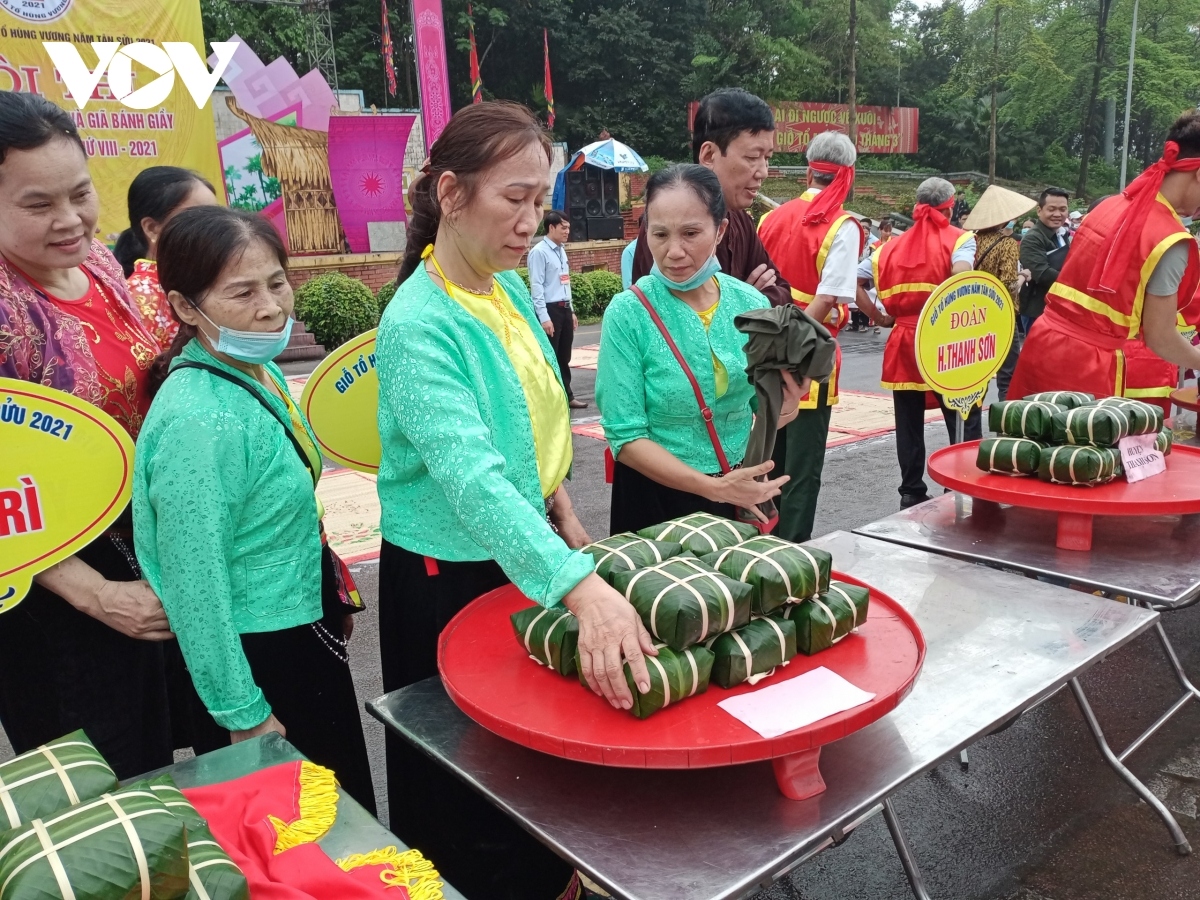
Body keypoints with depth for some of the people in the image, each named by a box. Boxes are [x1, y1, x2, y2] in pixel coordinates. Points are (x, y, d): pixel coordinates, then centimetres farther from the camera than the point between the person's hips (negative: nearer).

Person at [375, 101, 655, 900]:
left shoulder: (512, 290, -1)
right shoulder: (418, 327, -27)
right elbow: (474, 478, -40)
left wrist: (564, 516, 8)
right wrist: (583, 587, -50)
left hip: (526, 549, 8)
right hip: (450, 574, -8)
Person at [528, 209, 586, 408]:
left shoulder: (561, 251, 13)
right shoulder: (539, 252, -13)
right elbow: (537, 287, -17)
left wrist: (571, 311, 18)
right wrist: (544, 318, -21)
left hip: (564, 309, 8)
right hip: (550, 310, -8)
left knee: (564, 357, 16)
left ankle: (567, 397, 26)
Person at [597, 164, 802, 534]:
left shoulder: (752, 304, -5)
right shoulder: (629, 313, -15)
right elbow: (626, 437, -17)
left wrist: (785, 408, -17)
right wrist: (713, 487, -25)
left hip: (741, 494, 3)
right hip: (654, 498, -3)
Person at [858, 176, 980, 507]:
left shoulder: (893, 245, 11)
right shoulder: (959, 239, -1)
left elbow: (852, 281, 4)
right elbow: (961, 276, -22)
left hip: (903, 342, 4)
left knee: (909, 425, 10)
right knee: (964, 424, 5)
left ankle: (912, 493, 15)